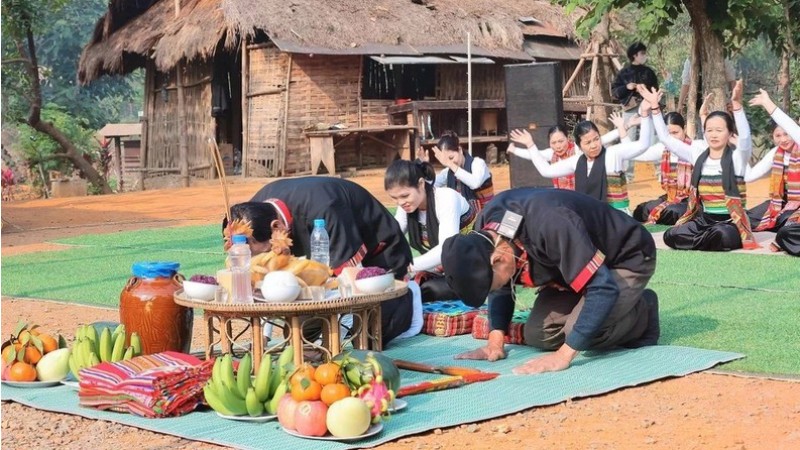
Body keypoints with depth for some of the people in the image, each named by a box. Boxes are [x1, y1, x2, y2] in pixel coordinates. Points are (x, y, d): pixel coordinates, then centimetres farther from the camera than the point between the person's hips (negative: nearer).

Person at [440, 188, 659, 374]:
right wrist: (496, 342, -13)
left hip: (628, 257, -7)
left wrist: (563, 355, -40)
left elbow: (603, 288, -40)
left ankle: (643, 314, 2)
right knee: (538, 335, -8)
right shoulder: (485, 232, -18)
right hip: (577, 263, 7)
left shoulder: (549, 225, -42)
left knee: (580, 332, -26)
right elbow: (500, 288, 0)